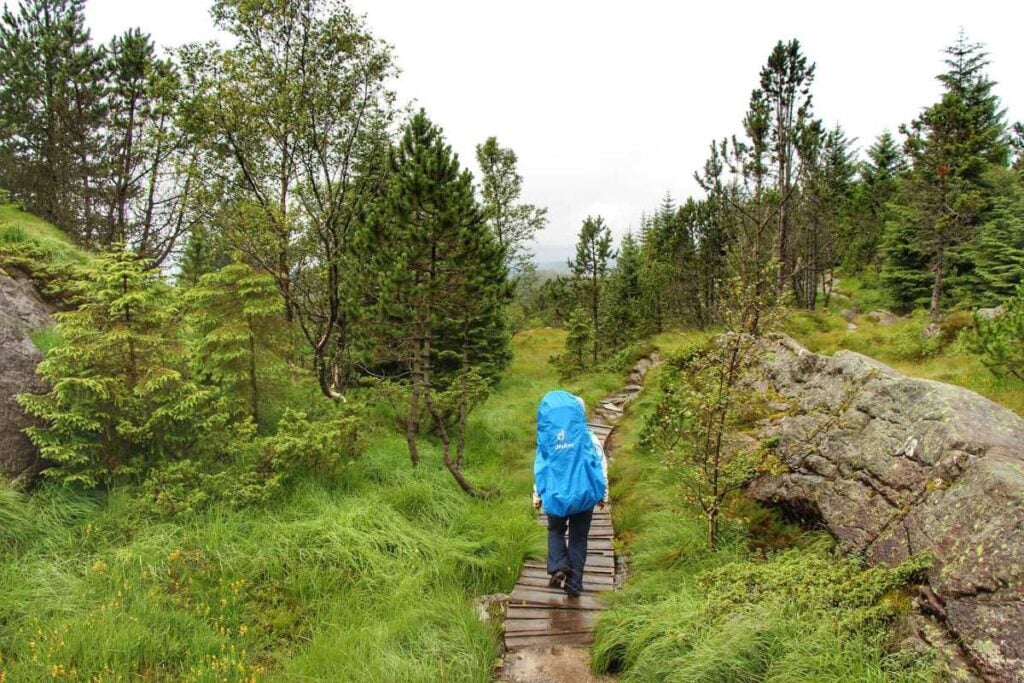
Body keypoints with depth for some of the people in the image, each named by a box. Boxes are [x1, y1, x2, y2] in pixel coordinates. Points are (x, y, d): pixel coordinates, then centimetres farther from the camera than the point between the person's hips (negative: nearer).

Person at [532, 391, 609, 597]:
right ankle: (574, 583, 11)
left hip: (556, 495, 0)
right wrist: (603, 495, 10)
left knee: (556, 530, 22)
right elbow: (601, 467, 0)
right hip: (583, 495, 0)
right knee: (578, 538, 11)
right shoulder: (588, 437, -5)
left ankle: (558, 566, 1)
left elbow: (540, 468, 1)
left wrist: (537, 495, 11)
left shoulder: (548, 437, -4)